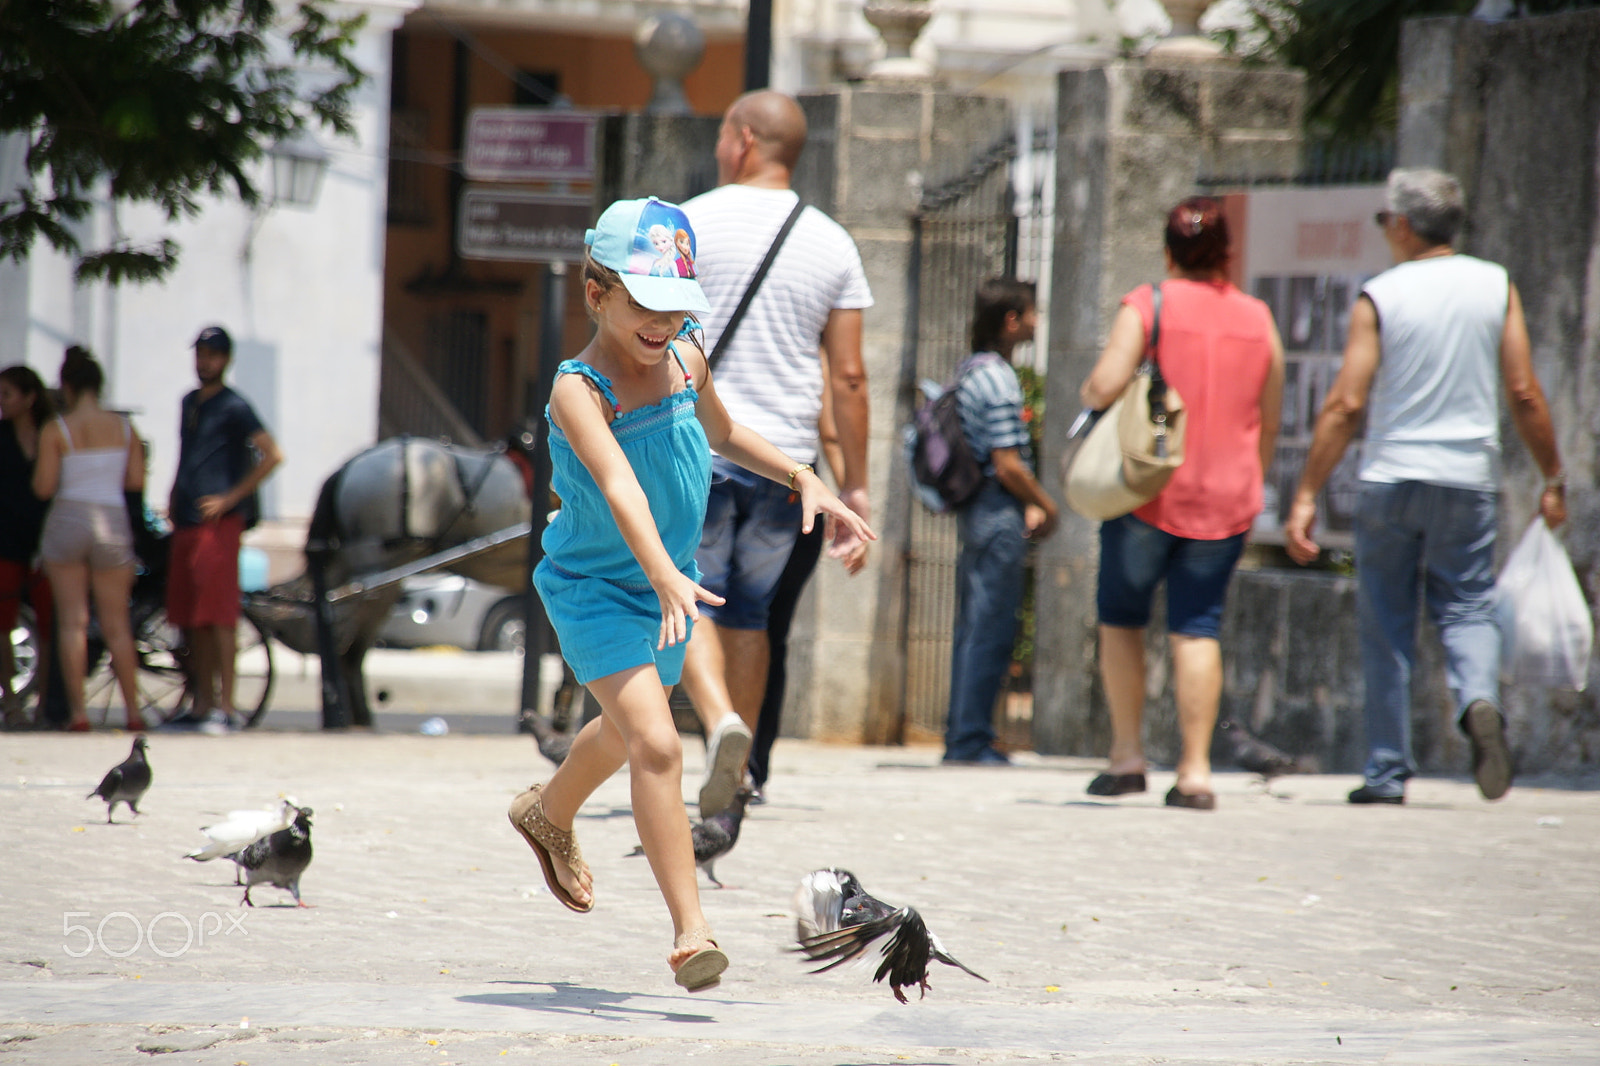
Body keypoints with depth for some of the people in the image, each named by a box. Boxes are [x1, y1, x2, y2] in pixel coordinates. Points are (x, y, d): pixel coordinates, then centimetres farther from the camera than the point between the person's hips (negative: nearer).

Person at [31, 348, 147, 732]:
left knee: (71, 621, 2)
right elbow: (137, 481, 2)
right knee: (116, 624, 10)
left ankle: (77, 710, -4)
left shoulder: (55, 430, -7)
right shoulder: (124, 427, 2)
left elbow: (43, 488, -9)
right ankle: (133, 711, 8)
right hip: (113, 525, 2)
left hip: (68, 520, -2)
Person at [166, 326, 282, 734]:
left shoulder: (234, 407, -6)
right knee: (191, 620, 9)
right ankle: (202, 702, 14)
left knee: (219, 616, -12)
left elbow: (273, 455, -14)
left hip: (218, 521, -8)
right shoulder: (190, 403, 19)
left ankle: (224, 707, -14)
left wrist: (230, 498, -14)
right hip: (185, 523, 8)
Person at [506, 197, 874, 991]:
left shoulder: (685, 360, -6)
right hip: (594, 588, -7)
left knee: (628, 730, 27)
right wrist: (666, 577, -57)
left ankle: (549, 813, 59)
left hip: (666, 585, 7)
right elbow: (620, 487, -43)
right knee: (655, 744, -23)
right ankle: (689, 931, -22)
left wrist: (803, 479, 4)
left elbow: (723, 435, 16)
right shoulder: (579, 391, -27)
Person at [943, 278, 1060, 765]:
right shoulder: (998, 379, -16)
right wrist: (1045, 506, -4)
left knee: (973, 628, 13)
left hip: (974, 510, 10)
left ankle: (961, 737, 17)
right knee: (990, 629, -5)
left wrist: (1029, 504, 15)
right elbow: (1008, 465, -19)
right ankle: (972, 739, -3)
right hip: (999, 514, -10)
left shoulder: (969, 371, 13)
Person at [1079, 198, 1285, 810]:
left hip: (1150, 491, -3)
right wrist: (1249, 489, 25)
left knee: (1122, 616, 13)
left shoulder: (1149, 306, -5)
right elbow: (1270, 420, 13)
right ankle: (1195, 769, -5)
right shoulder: (1258, 320, 7)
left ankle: (1127, 754, 9)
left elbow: (1106, 384, -17)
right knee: (1197, 628, 4)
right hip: (1226, 497, 3)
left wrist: (1088, 395, 6)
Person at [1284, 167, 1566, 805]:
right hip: (1468, 480, 1)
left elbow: (1346, 404, -9)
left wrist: (1306, 496, -5)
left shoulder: (1380, 297, -4)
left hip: (1390, 478, -1)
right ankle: (1480, 698, -21)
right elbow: (1525, 394, 1)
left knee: (1386, 629, 8)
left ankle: (1387, 771, 8)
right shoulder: (1495, 286, 2)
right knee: (1467, 608, 10)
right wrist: (1552, 480, 11)